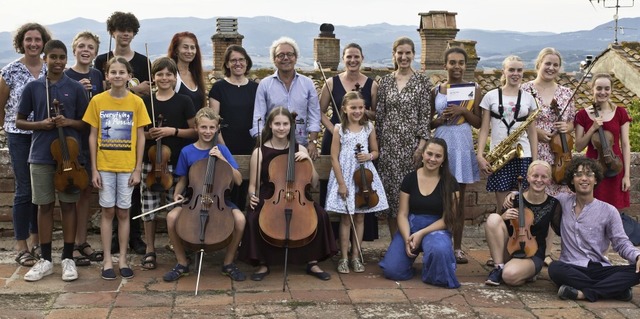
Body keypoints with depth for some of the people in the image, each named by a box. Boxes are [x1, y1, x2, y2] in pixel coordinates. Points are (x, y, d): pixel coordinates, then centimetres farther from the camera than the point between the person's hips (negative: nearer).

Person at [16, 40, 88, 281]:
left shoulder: (75, 88, 1)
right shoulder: (33, 87, 3)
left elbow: (86, 123, 5)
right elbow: (19, 121, 7)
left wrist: (69, 122, -15)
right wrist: (41, 124, -11)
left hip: (68, 154, -1)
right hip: (41, 155, 1)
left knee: (68, 205, 4)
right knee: (45, 206, 7)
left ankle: (68, 259, 13)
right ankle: (45, 260, 16)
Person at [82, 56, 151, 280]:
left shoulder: (136, 102, -2)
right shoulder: (97, 101, -2)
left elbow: (140, 137, 0)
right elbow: (93, 136, 1)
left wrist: (138, 169, -4)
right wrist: (94, 169, -3)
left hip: (127, 167, 0)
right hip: (104, 166, 0)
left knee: (123, 212, 8)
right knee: (107, 211, 6)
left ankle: (123, 259, 17)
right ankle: (107, 260, 14)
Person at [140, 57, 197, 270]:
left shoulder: (184, 102, 2)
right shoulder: (146, 102, 7)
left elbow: (195, 131, 2)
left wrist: (173, 131, -12)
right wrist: (148, 134, -8)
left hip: (175, 163, -2)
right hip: (150, 162, 2)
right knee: (149, 206, 4)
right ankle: (150, 250, 16)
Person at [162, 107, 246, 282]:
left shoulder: (222, 149, -1)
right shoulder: (187, 152, 0)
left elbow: (238, 180, -7)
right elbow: (182, 180, 10)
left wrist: (222, 159, -17)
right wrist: (177, 194, -10)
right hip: (194, 198, 1)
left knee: (240, 219, -29)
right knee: (172, 217, -28)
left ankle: (228, 263, -5)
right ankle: (182, 263, -6)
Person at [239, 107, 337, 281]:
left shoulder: (299, 149, 5)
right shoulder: (260, 152, 0)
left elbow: (313, 183, 4)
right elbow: (253, 185, 3)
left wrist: (308, 160, -10)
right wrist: (253, 196, -20)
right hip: (268, 199, -2)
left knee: (320, 215, -25)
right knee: (253, 218, -32)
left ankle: (312, 263, -7)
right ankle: (263, 264, -10)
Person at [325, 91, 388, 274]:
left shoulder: (369, 127, 3)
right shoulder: (339, 129, -5)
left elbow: (375, 152, 13)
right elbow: (334, 157, -6)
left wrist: (369, 156, -12)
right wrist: (341, 183, -11)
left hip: (363, 176, 3)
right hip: (344, 176, -2)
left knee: (359, 218, 8)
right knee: (345, 219, 2)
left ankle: (355, 256, 17)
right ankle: (344, 258, 9)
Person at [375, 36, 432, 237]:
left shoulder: (422, 81, 1)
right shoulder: (385, 81, 9)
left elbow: (426, 115, -2)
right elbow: (379, 114, 10)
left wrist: (422, 144, -9)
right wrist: (377, 143, 6)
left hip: (411, 143, -2)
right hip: (388, 143, 3)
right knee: (389, 189, 3)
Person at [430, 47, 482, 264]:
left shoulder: (473, 89, 5)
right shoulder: (436, 91, 7)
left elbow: (478, 123, 2)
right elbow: (428, 122, 11)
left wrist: (463, 111, -14)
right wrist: (439, 120, -10)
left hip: (463, 146, 0)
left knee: (459, 198, 5)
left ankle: (457, 247, 12)